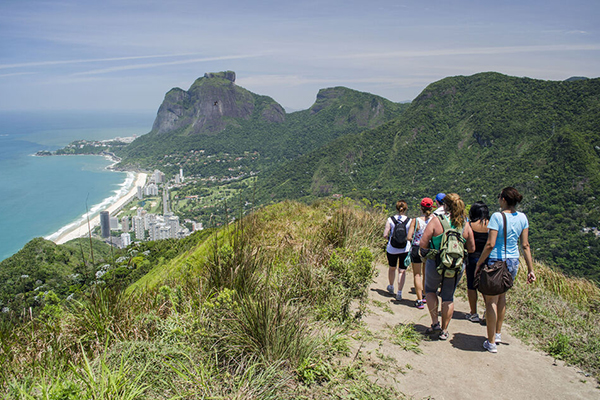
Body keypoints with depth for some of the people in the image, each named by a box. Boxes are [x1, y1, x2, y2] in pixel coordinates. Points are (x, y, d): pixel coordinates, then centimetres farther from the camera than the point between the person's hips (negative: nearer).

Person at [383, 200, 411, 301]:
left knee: (392, 268, 21)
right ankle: (399, 292, -1)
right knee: (402, 271, 5)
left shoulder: (390, 220, -8)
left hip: (392, 249, 1)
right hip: (405, 249, -1)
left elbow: (385, 235, -10)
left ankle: (391, 287, 40)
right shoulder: (410, 221, -8)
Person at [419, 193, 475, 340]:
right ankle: (444, 331, 23)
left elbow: (423, 244, -16)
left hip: (436, 264, -3)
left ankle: (435, 323, 17)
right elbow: (471, 249, 4)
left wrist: (430, 249, 6)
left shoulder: (436, 221, -13)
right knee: (448, 297, 16)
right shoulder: (465, 224, -3)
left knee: (430, 289, 23)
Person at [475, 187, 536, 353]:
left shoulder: (497, 216, -16)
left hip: (496, 261, -6)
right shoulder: (522, 217, 1)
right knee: (501, 296, 24)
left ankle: (491, 343, 8)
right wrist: (530, 269, 8)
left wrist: (479, 263, -10)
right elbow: (525, 245, 4)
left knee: (491, 300, 3)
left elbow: (490, 244, -20)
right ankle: (498, 334, 36)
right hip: (513, 262, 6)